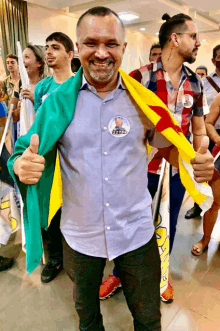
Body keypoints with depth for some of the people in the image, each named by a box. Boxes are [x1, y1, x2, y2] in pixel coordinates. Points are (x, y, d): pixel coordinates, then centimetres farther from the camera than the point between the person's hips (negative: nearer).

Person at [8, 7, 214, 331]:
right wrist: (23, 166, -29)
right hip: (80, 234, 1)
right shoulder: (57, 101, -8)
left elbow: (169, 147, 2)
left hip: (137, 232, 0)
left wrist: (199, 161, -19)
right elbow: (25, 154, -5)